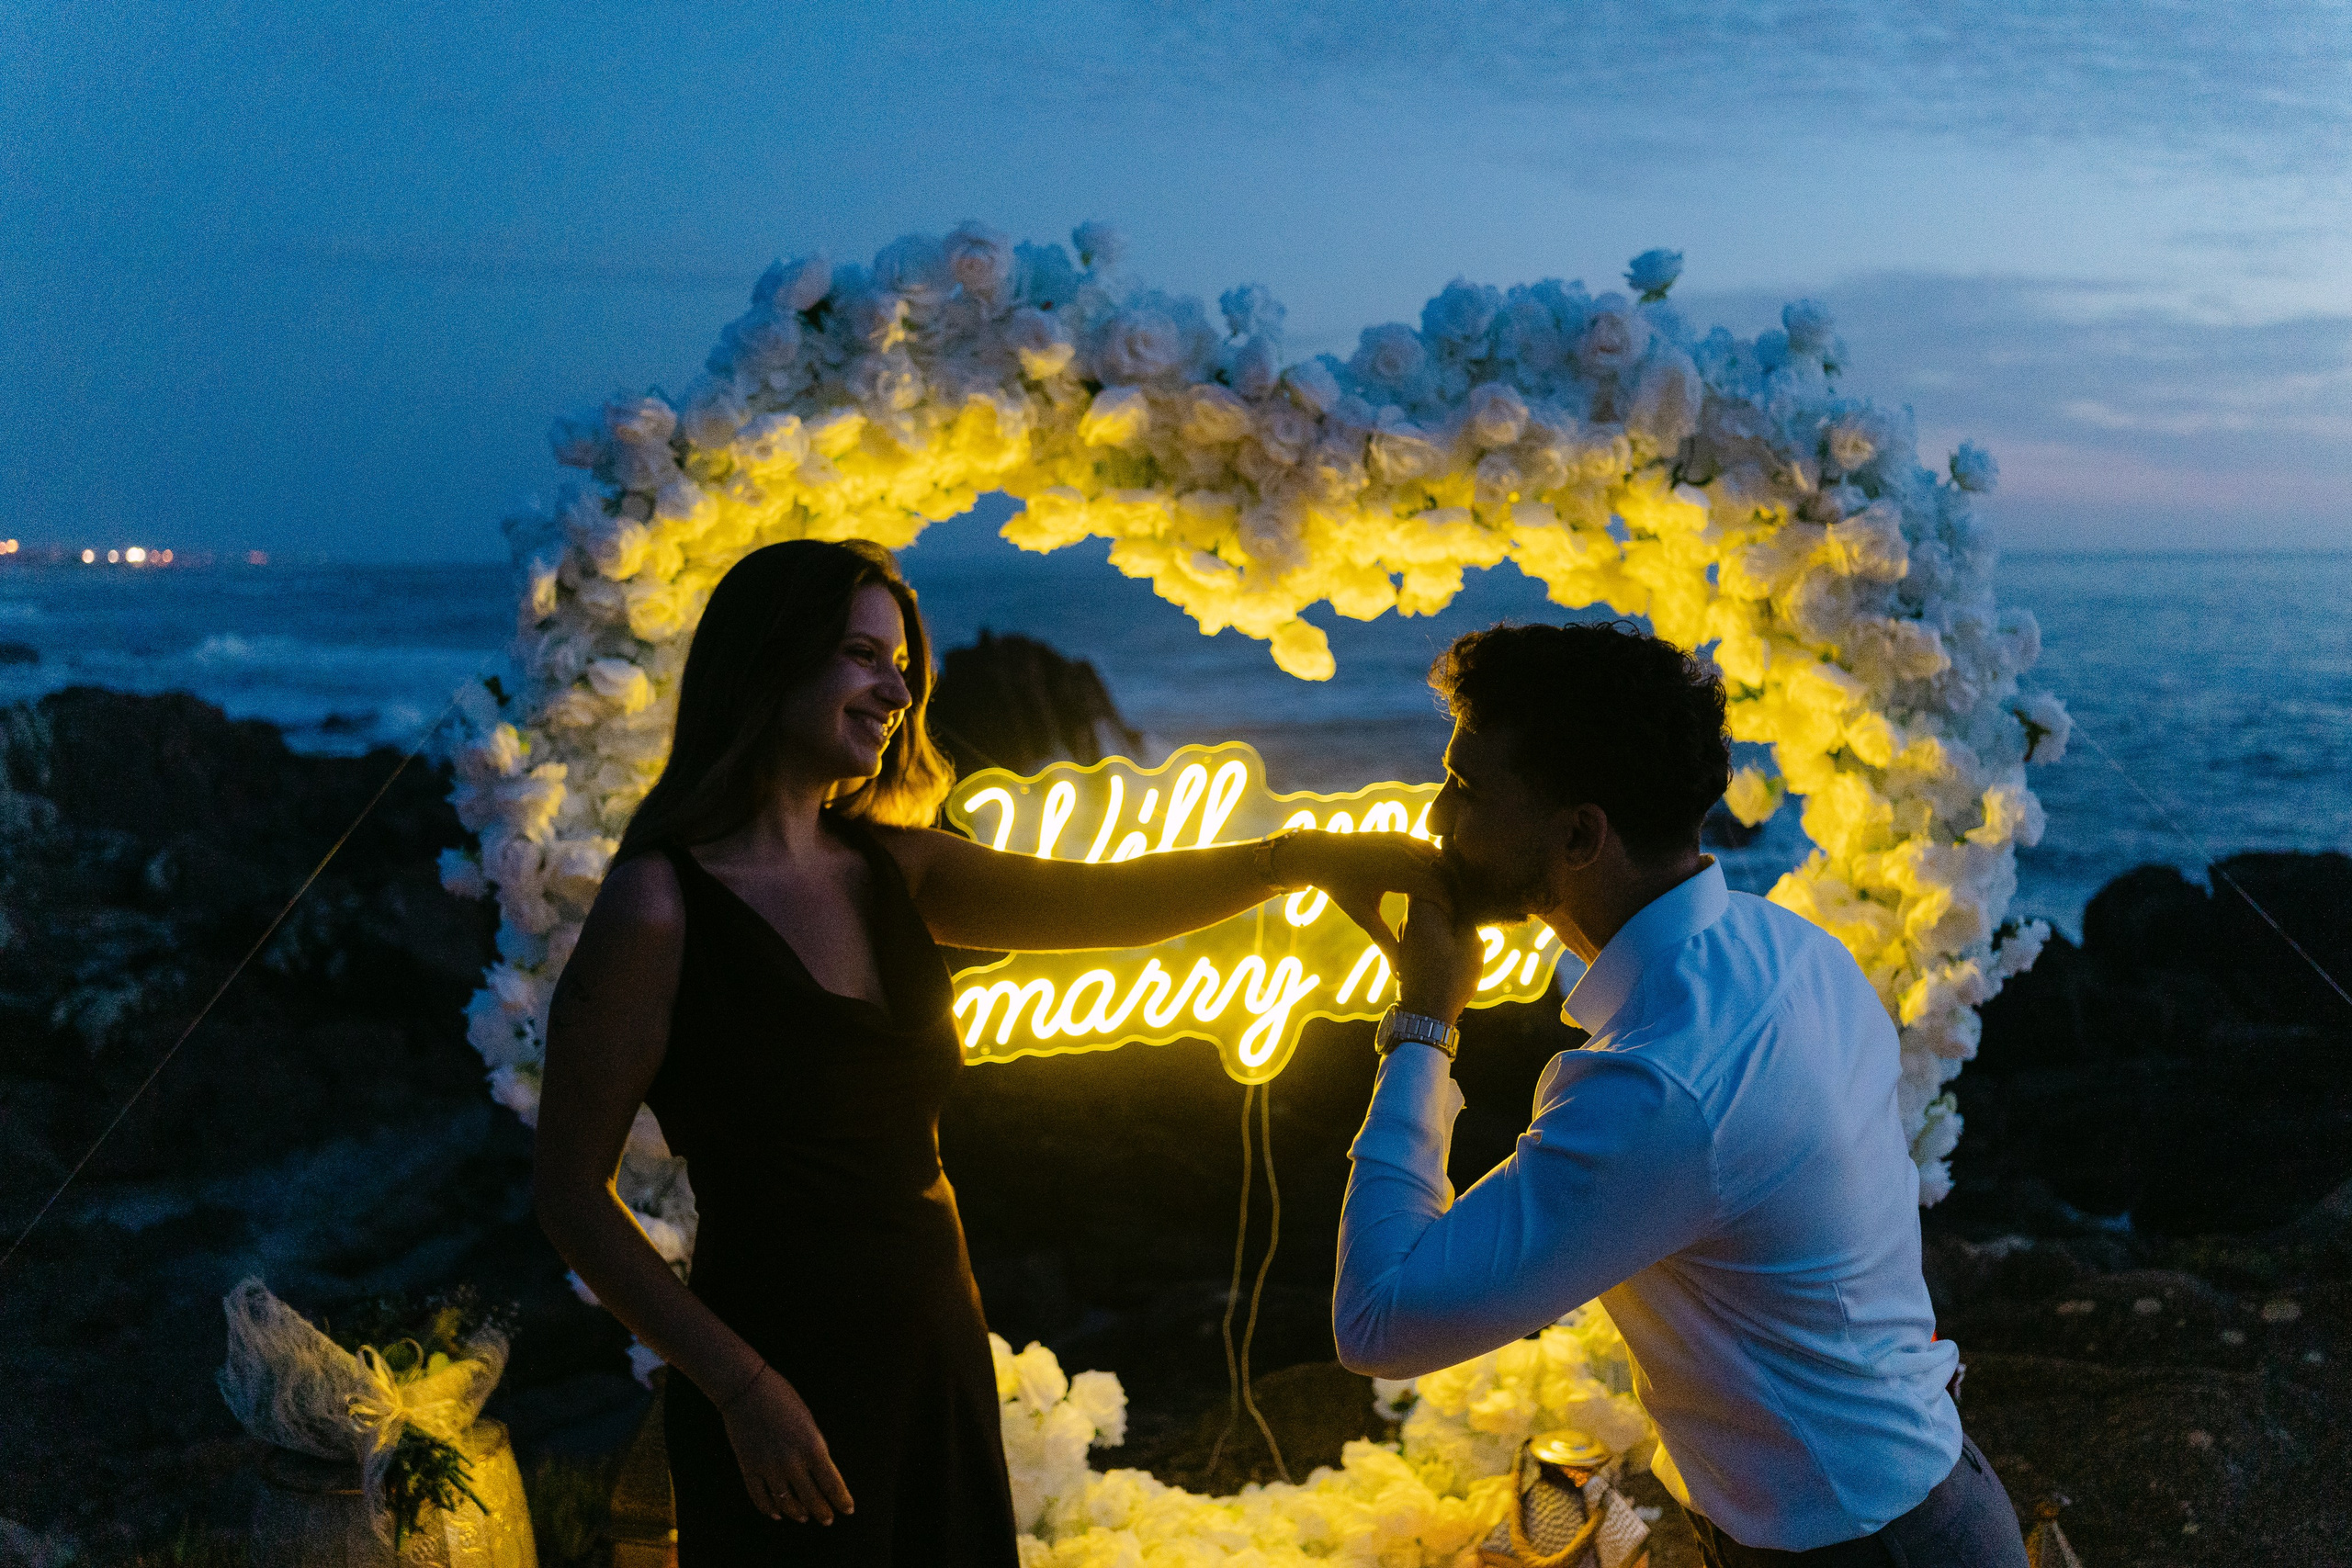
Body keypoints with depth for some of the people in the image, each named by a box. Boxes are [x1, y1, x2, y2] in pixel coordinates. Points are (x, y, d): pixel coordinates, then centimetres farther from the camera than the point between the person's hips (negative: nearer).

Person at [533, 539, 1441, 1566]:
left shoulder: (893, 871, 6)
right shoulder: (662, 903, -13)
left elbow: (1092, 902, -8)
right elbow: (572, 1193, -12)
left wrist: (1295, 855, -24)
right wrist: (742, 1385, -18)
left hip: (939, 1361, 7)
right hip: (782, 1404, -6)